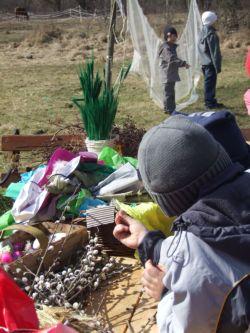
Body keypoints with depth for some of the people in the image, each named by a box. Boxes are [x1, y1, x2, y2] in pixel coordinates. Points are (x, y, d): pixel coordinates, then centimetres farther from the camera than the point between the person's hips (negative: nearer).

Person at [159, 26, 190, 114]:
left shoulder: (172, 47, 16)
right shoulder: (165, 48, -17)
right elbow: (172, 59, -28)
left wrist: (183, 63, 8)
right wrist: (183, 63, -29)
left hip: (172, 74, 10)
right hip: (168, 75, -10)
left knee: (171, 92, 17)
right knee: (169, 93, -5)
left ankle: (172, 109, 26)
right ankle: (169, 110, 1)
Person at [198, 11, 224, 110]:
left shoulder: (202, 33, 11)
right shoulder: (211, 34, -17)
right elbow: (215, 52, -17)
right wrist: (218, 66, -14)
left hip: (204, 63, 9)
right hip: (210, 63, -9)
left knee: (209, 83, 15)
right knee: (210, 83, -3)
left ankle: (211, 101, 23)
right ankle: (209, 102, 2)